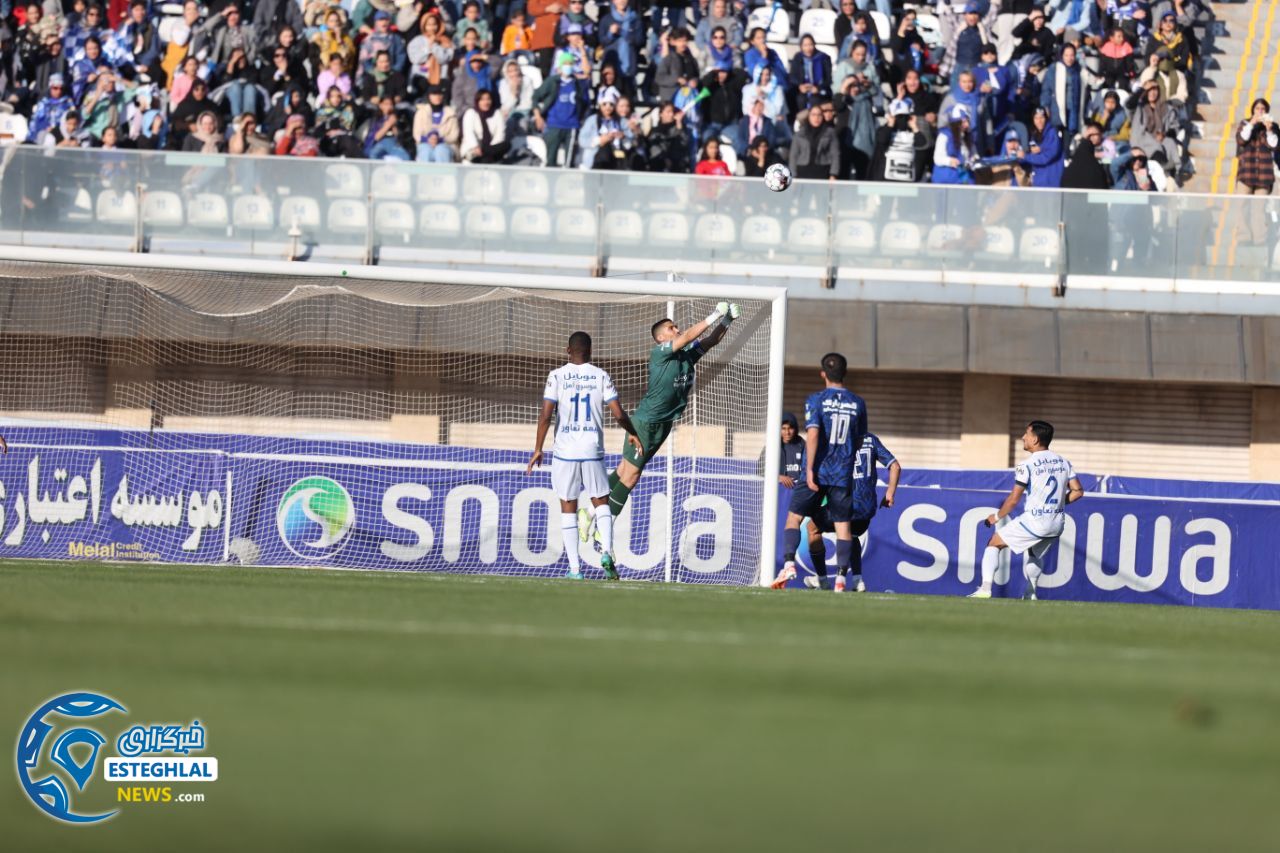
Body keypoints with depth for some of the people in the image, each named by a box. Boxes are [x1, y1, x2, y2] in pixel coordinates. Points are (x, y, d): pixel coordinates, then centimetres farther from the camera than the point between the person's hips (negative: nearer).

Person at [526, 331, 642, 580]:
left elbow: (546, 415, -9)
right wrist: (633, 434, 16)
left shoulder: (557, 376, -3)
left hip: (564, 450, -1)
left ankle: (574, 568, 2)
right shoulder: (601, 376, 0)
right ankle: (606, 552, -10)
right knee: (601, 502, 13)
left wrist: (538, 449, -3)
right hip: (593, 451, 1)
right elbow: (618, 413, -3)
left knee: (568, 508, 8)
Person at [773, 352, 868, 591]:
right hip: (843, 474, 2)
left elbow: (813, 434, -15)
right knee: (843, 526, 4)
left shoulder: (816, 400, -5)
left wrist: (810, 469, -15)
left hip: (818, 472, -2)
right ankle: (841, 576, -4)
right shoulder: (857, 403, 5)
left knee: (794, 518, 8)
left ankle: (789, 563, -10)